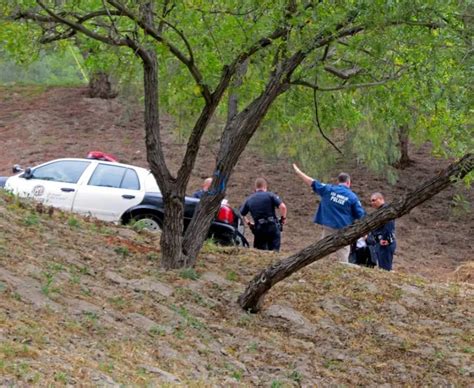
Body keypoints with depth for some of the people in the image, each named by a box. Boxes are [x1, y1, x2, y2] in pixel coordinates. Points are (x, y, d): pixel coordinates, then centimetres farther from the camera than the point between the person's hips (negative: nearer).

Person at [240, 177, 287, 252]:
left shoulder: (249, 199, 10)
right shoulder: (270, 195, -1)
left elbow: (242, 214, 11)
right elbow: (282, 207, -12)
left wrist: (248, 223, 22)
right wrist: (283, 218, 3)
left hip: (258, 229, 3)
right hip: (272, 227, -3)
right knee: (274, 251, 2)